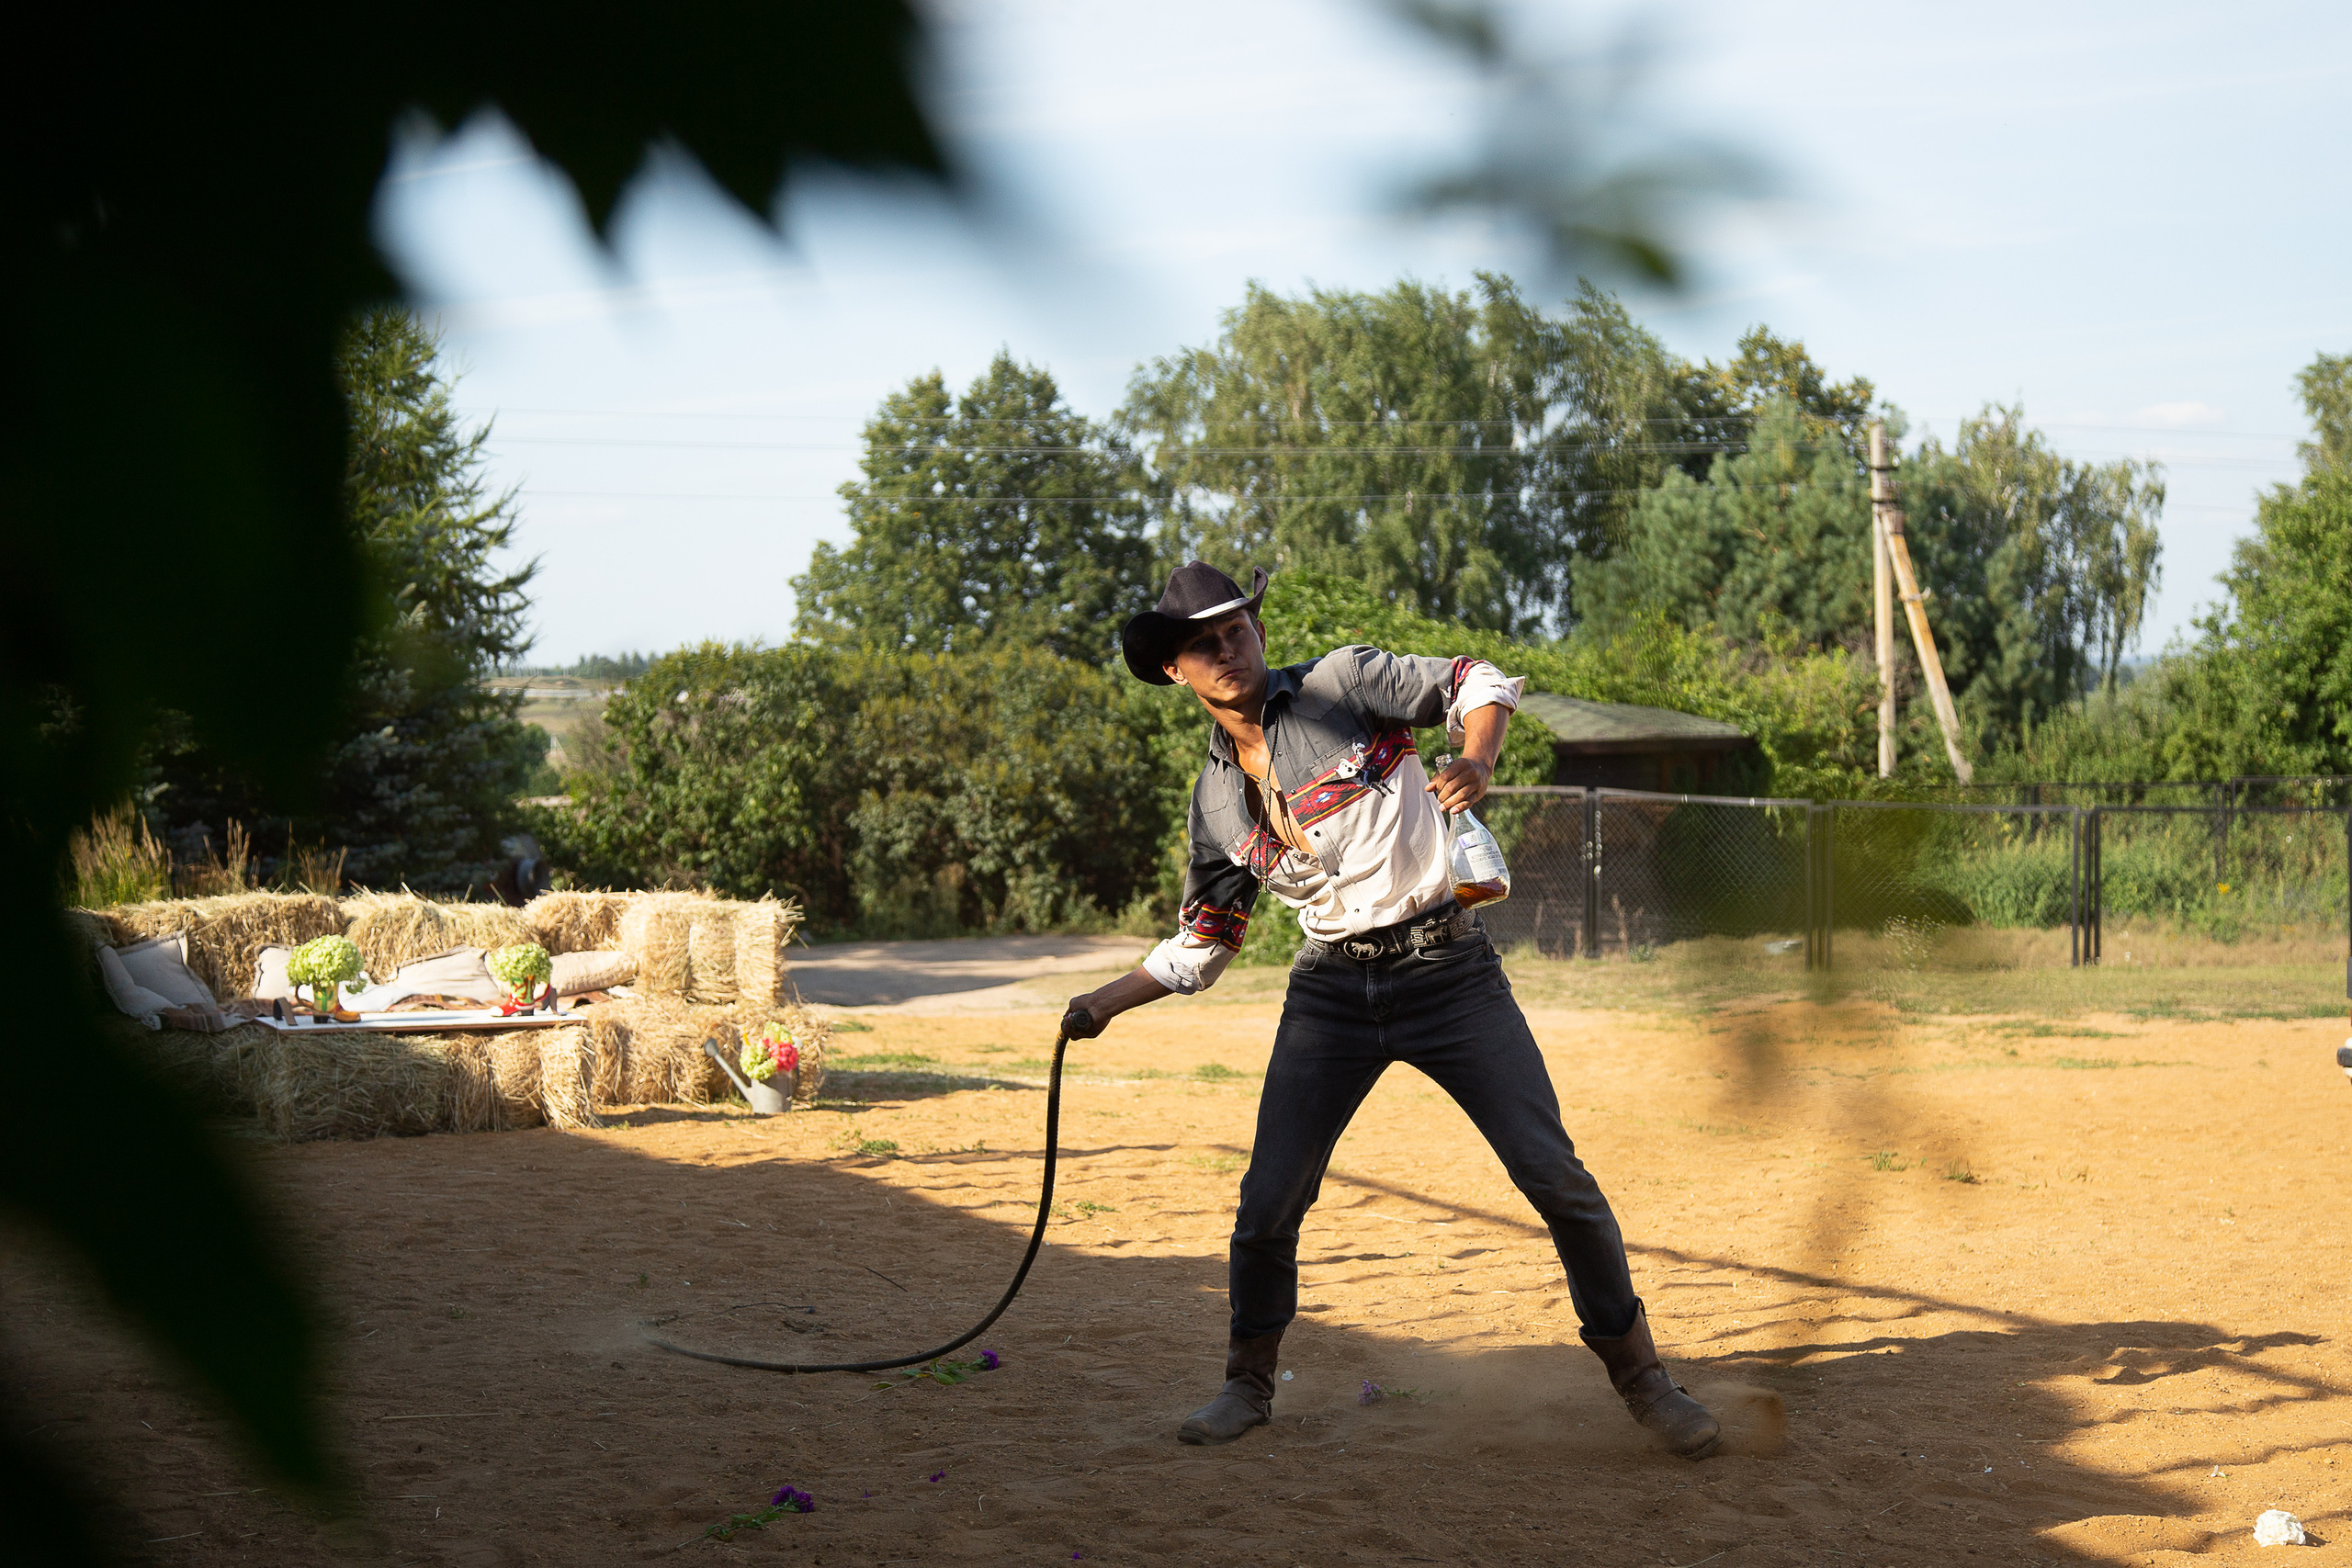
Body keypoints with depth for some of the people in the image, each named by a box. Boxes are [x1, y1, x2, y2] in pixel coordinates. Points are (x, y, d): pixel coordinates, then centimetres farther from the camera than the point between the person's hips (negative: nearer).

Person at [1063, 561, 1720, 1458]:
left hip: (1447, 970, -3)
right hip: (1333, 990, 3)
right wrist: (1109, 1002, 5)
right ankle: (1248, 1384, 20)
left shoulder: (1343, 684, -4)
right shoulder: (1216, 796, 7)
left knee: (1554, 1174, -7)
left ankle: (1638, 1374, 7)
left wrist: (1476, 761, -20)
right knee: (1269, 1200, -2)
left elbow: (1480, 683, 0)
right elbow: (1203, 943, 15)